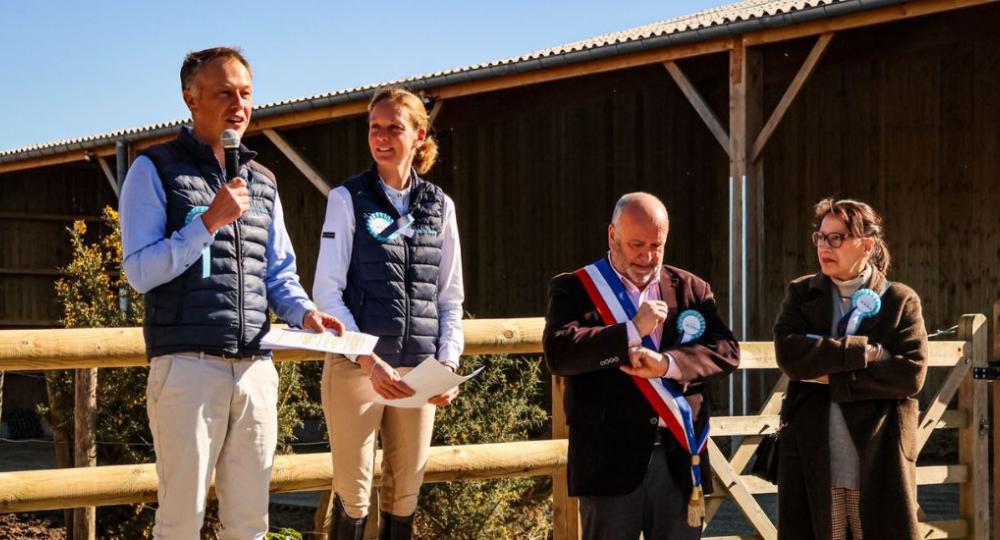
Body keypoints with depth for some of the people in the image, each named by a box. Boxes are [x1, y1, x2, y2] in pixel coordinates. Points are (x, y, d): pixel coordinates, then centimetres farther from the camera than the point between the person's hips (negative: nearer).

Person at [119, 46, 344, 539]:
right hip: (188, 365, -5)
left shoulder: (262, 183, 19)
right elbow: (140, 272, -7)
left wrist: (305, 313, -1)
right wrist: (209, 221, -15)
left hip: (255, 367, 5)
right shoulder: (155, 170, 1)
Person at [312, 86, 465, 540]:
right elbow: (327, 291, -6)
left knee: (405, 494, 7)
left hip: (418, 371, 3)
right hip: (357, 367, -3)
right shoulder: (349, 199, -1)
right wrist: (369, 361, -16)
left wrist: (448, 363, -1)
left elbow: (450, 297, 13)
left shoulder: (439, 206, 9)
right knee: (353, 495, -2)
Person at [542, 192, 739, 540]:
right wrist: (633, 330, -14)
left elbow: (727, 351, 3)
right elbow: (558, 353, -13)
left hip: (680, 459, 3)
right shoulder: (575, 289, 3)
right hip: (610, 460, -3)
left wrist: (667, 364, -14)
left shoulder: (691, 289, 13)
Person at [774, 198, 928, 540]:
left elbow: (911, 373, -9)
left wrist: (832, 377, -10)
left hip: (880, 460, -1)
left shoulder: (900, 300, 4)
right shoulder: (801, 294, 9)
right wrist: (866, 351, -11)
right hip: (813, 460, 2)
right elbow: (789, 355, -8)